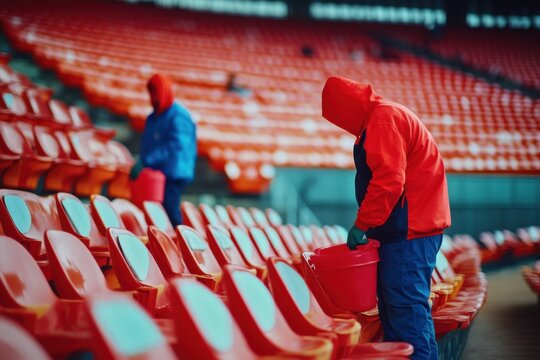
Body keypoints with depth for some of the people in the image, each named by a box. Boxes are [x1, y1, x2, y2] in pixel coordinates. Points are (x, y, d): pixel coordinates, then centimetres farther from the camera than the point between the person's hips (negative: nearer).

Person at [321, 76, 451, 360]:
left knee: (405, 306, -11)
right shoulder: (384, 116, 20)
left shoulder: (383, 119, -13)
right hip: (407, 229, 11)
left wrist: (362, 224, -15)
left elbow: (389, 180, -23)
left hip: (409, 231, -11)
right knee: (393, 305, 13)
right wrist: (370, 225, 19)